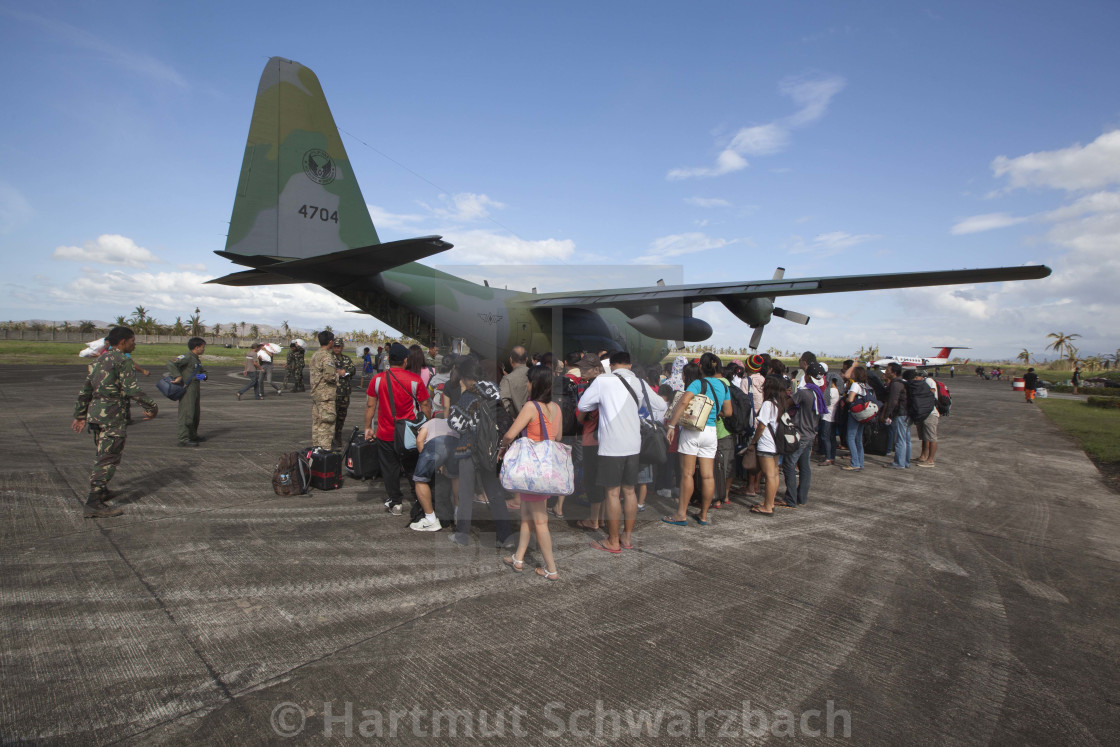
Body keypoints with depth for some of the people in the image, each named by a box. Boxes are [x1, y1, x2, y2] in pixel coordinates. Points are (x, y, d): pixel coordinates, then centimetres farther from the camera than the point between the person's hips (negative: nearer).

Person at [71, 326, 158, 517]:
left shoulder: (100, 360, 17)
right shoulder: (121, 360, -10)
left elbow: (85, 390, 20)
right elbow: (132, 388, -19)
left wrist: (80, 415, 26)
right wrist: (152, 407, -10)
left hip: (94, 412, 9)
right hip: (112, 415, -9)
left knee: (103, 455, 24)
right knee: (109, 458, -6)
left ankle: (101, 491, 39)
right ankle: (94, 504, -7)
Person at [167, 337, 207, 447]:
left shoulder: (197, 359, 17)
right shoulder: (186, 357, -12)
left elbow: (203, 371, 22)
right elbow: (170, 363, -23)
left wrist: (203, 376, -1)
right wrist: (178, 376, -25)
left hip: (195, 390, 10)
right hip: (187, 389, -10)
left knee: (196, 414, 17)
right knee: (186, 414, -10)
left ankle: (193, 435, 30)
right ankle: (183, 439, -8)